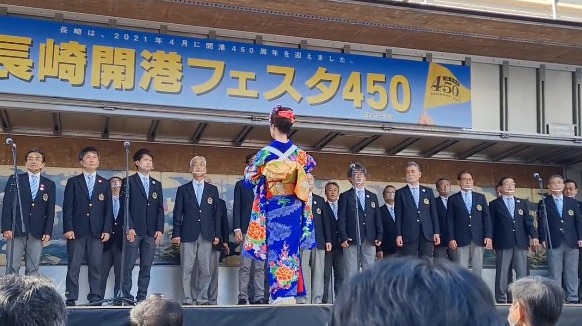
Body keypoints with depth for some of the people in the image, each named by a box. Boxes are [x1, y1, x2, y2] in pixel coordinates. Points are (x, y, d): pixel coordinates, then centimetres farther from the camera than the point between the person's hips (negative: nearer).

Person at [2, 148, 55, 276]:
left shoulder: (49, 184, 11)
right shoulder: (14, 179, 8)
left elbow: (50, 210, 8)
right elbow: (7, 205, 2)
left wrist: (48, 232, -1)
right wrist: (6, 228, -8)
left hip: (37, 232, 1)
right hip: (16, 230, -1)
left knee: (33, 270, 1)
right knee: (12, 268, -2)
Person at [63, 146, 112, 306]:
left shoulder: (105, 184, 13)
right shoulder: (73, 182, 8)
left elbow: (108, 209, 9)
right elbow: (67, 207, 2)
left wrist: (107, 230, -1)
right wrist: (68, 228, -8)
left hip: (97, 231, 1)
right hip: (77, 230, -1)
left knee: (95, 266, 0)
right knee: (73, 267, -1)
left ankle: (95, 298, 5)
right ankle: (71, 299, 3)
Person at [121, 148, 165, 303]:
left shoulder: (156, 184, 17)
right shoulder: (129, 181, 4)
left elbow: (160, 209, 13)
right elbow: (124, 206, -3)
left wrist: (160, 229, 2)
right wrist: (129, 228, -13)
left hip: (151, 232, 4)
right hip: (134, 230, -4)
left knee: (146, 267, 3)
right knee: (128, 266, -5)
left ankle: (142, 297, 6)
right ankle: (126, 296, 0)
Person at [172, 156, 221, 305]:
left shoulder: (213, 190, 12)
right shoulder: (183, 189, 9)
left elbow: (216, 213, 9)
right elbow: (177, 213, 5)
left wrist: (217, 234, 3)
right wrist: (176, 234, -3)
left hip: (207, 235, 1)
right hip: (188, 234, -1)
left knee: (205, 269, 0)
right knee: (187, 269, -1)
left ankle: (202, 298, 7)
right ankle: (188, 298, 4)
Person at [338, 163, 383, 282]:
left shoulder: (373, 197, 17)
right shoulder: (345, 196, 6)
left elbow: (378, 218, 14)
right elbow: (341, 219, -1)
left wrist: (379, 236, 4)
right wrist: (343, 237, -10)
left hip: (370, 240, 3)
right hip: (351, 240, -3)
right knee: (352, 273, -3)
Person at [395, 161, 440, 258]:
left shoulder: (428, 191, 12)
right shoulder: (400, 193, 6)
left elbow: (434, 213, 11)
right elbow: (398, 216, 2)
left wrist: (437, 233, 4)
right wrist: (398, 235, -5)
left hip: (427, 235, 2)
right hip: (409, 235, -2)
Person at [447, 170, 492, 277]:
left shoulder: (481, 197, 13)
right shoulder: (453, 199, 7)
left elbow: (486, 217, 9)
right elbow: (450, 220, 3)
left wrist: (488, 236, -2)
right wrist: (451, 238, -7)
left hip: (478, 238, 2)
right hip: (461, 239, -2)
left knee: (478, 268, 2)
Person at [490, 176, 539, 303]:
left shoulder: (522, 203, 17)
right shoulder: (494, 204, 8)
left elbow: (528, 221, 10)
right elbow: (491, 224, 3)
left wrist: (534, 236, -3)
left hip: (521, 242, 3)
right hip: (503, 243, -3)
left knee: (522, 273, 1)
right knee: (502, 273, -1)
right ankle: (501, 299, 3)